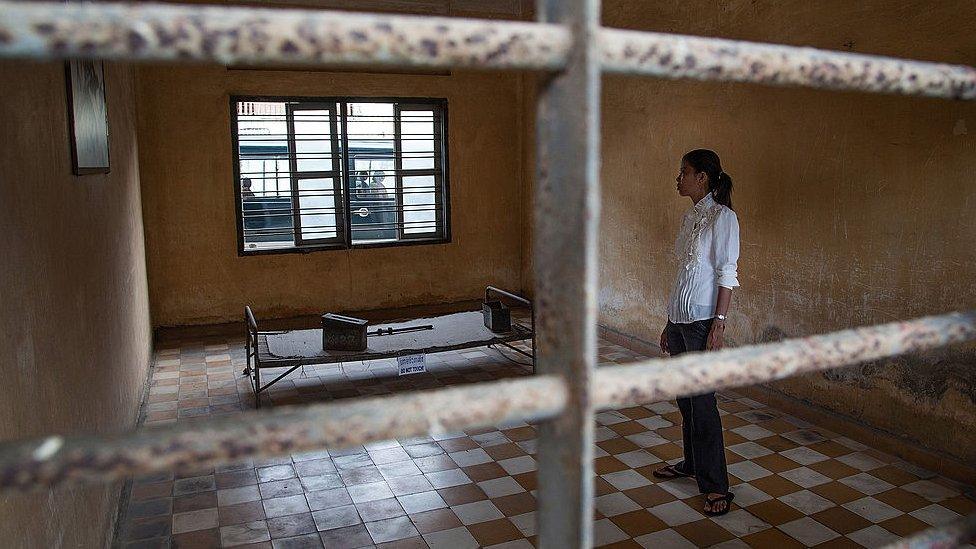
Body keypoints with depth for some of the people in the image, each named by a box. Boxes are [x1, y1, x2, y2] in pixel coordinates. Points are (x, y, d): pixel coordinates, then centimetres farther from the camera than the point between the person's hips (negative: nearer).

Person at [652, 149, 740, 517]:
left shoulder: (722, 217, -10)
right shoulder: (690, 217, 14)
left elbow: (727, 275, -14)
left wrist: (719, 325, -20)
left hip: (702, 319, -8)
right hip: (679, 317, 8)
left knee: (701, 400, -5)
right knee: (684, 396, 15)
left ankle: (715, 486, 5)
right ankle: (691, 463, 31)